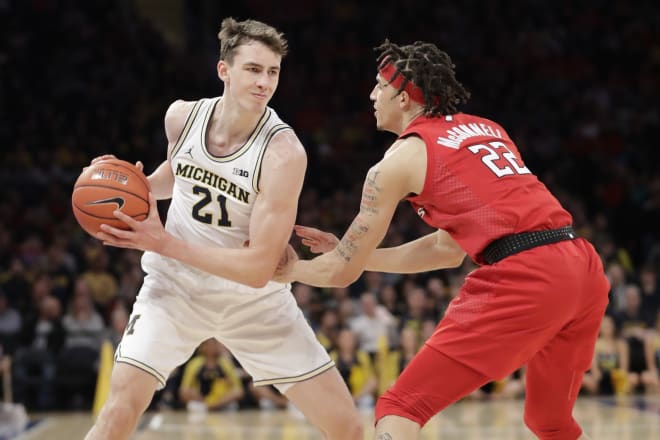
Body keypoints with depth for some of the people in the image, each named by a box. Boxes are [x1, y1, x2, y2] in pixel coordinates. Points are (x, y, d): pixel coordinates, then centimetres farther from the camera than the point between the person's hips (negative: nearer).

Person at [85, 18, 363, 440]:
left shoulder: (284, 152, -24)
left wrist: (166, 244, -28)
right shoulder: (182, 116, -10)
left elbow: (259, 269, -26)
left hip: (255, 301, -1)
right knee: (122, 403, -19)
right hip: (176, 285, 2)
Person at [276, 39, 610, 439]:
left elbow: (342, 272, 10)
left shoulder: (401, 158, 6)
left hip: (523, 279, -7)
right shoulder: (486, 129, 25)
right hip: (584, 268, 7)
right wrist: (358, 253, 36)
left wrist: (292, 269, 31)